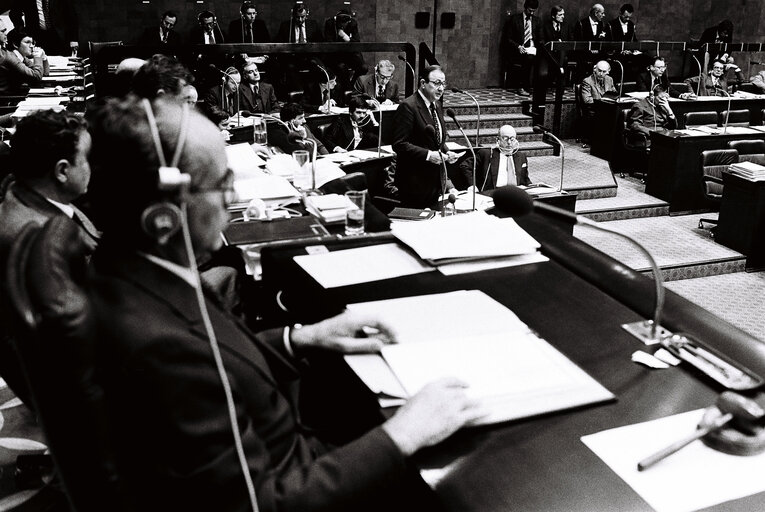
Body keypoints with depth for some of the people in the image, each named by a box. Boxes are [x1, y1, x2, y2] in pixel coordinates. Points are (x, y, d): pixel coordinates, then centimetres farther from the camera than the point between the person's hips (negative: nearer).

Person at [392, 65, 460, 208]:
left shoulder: (437, 106, 14)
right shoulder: (408, 107, -14)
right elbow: (399, 144, -19)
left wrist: (447, 152, 4)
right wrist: (428, 154, -23)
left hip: (436, 180, 8)